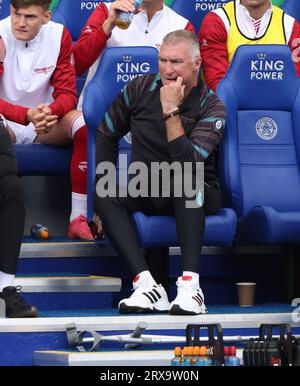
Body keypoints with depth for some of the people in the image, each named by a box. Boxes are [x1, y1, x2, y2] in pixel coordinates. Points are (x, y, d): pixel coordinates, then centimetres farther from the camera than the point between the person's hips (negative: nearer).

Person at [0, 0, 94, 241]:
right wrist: (28, 115, -35)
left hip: (47, 122, 3)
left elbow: (67, 93, -5)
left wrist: (50, 112, -29)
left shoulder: (59, 36, -4)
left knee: (85, 125, -27)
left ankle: (78, 218, -27)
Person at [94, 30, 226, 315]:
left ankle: (190, 285, -47)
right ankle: (147, 285, -40)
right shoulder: (142, 89, -1)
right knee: (103, 195, -27)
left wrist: (171, 113, -27)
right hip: (145, 195, 3)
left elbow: (188, 162, -25)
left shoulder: (211, 107, -11)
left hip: (191, 198, -3)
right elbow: (106, 135, 12)